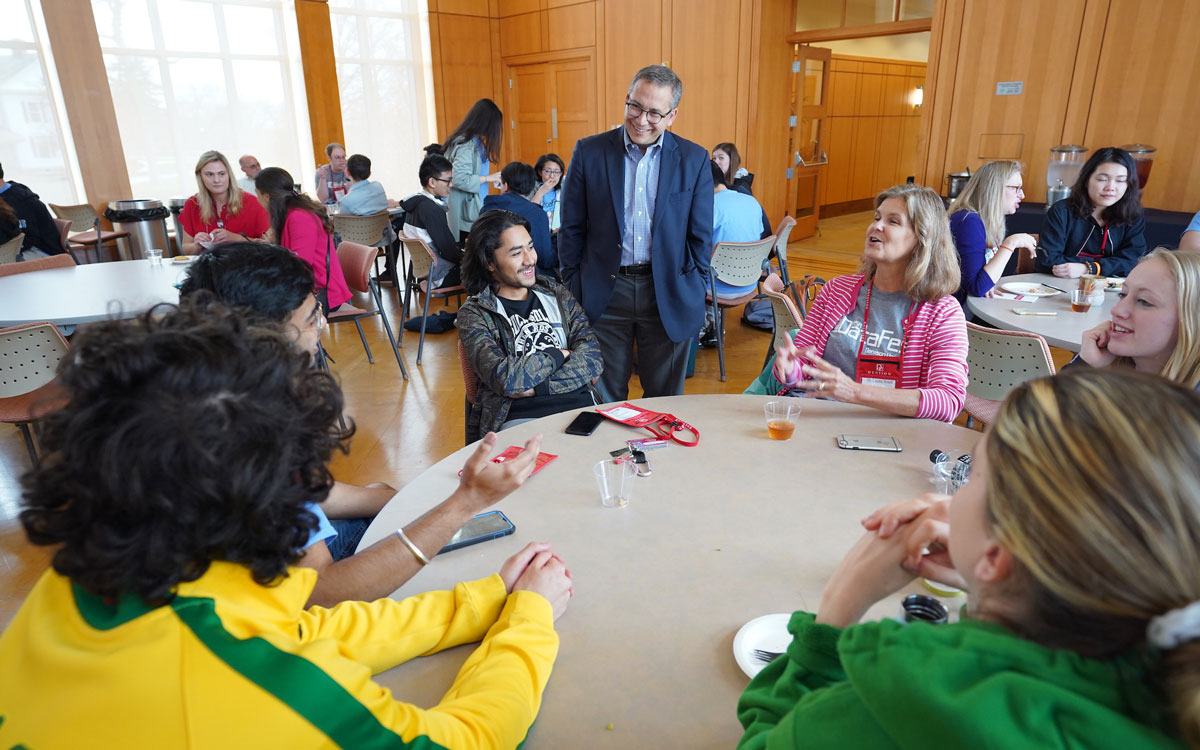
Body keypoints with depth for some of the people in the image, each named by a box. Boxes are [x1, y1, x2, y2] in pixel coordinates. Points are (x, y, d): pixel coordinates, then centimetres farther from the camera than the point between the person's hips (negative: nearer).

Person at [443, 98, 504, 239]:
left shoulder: (476, 143, 13)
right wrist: (488, 178, -14)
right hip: (466, 211, -9)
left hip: (476, 206, 9)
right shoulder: (466, 145, -16)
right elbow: (459, 179, -23)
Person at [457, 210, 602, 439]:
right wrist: (558, 355, 2)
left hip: (579, 405, 4)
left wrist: (536, 387, -8)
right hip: (519, 418, -4)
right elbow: (505, 378, -11)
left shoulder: (556, 293, 17)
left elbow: (592, 358, 4)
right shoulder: (474, 314, 5)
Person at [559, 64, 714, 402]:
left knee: (666, 398, 14)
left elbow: (701, 235, 5)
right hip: (603, 294, 0)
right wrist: (573, 290, 2)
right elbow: (571, 229, 4)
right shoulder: (589, 152, -1)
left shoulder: (694, 160, 0)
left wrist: (694, 295, 0)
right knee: (603, 400, 12)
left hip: (669, 296, 0)